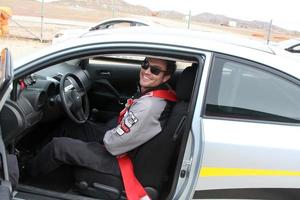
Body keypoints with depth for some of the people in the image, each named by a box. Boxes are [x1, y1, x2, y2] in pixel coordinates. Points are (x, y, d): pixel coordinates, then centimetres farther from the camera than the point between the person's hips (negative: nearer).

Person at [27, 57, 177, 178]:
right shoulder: (155, 91, -4)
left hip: (120, 158, -9)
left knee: (58, 145, -6)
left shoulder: (149, 106, -34)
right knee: (70, 127, 17)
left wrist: (106, 136, -8)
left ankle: (28, 173, 24)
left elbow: (114, 144, -28)